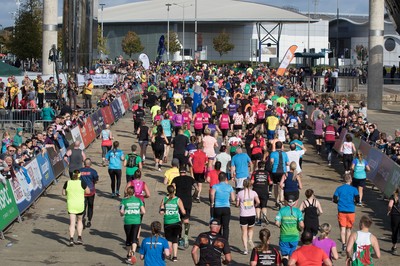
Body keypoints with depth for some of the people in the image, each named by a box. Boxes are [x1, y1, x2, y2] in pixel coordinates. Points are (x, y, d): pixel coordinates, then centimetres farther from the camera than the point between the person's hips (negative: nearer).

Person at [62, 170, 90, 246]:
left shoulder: (67, 183, -4)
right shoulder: (81, 183, -11)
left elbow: (63, 193, 5)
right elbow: (88, 191, -3)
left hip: (71, 205, 0)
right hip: (80, 205, 0)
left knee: (72, 223, 0)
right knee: (79, 220, 20)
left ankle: (71, 239, -15)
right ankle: (79, 238, 17)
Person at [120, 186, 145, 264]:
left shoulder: (124, 200, -1)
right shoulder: (138, 200, 4)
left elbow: (121, 212, -9)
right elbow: (143, 211, 1)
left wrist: (123, 214, 13)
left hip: (127, 221, 0)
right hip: (136, 221, 0)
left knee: (128, 238, 14)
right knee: (134, 238, 0)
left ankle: (129, 255, 26)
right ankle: (133, 251, -27)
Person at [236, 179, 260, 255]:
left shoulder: (240, 193, -2)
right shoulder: (253, 192, 0)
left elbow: (237, 204, 0)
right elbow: (258, 202, -12)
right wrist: (254, 205, 8)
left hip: (243, 215, -1)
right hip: (252, 215, 1)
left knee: (244, 232, 4)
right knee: (251, 229, 25)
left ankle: (245, 249, -3)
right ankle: (250, 239, -1)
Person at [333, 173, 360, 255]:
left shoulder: (339, 189, 1)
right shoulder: (354, 189, -3)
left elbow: (334, 200, -1)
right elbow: (357, 200, -8)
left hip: (341, 211, 0)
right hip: (351, 211, 0)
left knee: (342, 228, -1)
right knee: (349, 229, 12)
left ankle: (343, 244, -20)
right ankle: (347, 246, 15)